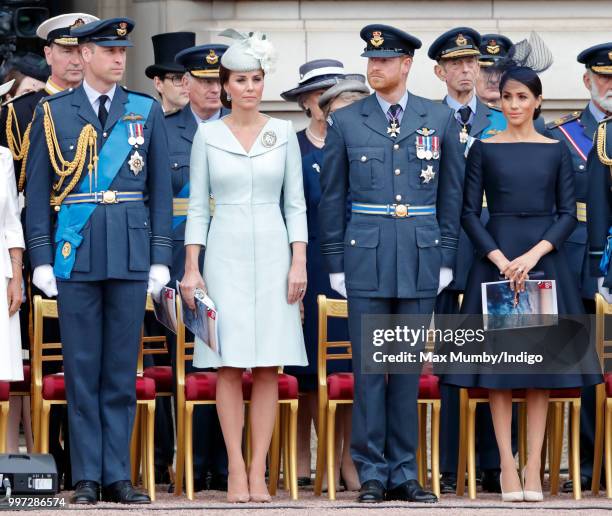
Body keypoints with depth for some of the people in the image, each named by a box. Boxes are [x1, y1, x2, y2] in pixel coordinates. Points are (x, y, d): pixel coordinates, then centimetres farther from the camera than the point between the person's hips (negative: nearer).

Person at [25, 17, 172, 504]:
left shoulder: (147, 112, 9)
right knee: (82, 369, 1)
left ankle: (118, 476, 7)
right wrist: (41, 259, -2)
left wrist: (160, 259, 1)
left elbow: (160, 189, 8)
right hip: (75, 256, -1)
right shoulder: (54, 113, 6)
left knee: (122, 369, 3)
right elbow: (37, 190, 5)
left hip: (131, 257, 1)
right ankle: (86, 477, 6)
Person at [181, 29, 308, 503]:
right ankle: (236, 469, 0)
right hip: (226, 253, -1)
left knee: (268, 368, -1)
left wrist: (299, 262, -3)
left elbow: (295, 202, 6)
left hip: (273, 252, 1)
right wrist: (192, 267, -2)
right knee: (229, 366, -3)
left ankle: (259, 471, 1)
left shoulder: (283, 133, 6)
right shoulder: (208, 135, 4)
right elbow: (198, 205, 5)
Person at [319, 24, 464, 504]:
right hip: (366, 259, -1)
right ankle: (372, 473, 5)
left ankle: (404, 473, 11)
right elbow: (332, 198, 6)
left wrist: (446, 260, 6)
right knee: (369, 369, -1)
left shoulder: (439, 119, 6)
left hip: (421, 260, 1)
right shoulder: (345, 122, 4)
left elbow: (452, 194, 10)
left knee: (409, 369, 5)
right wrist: (335, 265, 3)